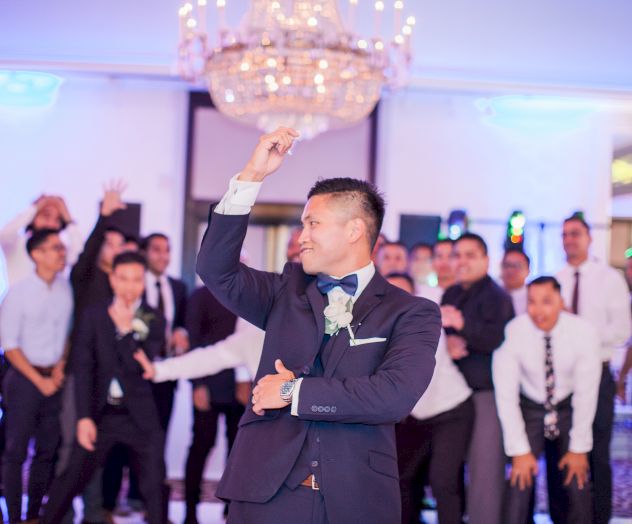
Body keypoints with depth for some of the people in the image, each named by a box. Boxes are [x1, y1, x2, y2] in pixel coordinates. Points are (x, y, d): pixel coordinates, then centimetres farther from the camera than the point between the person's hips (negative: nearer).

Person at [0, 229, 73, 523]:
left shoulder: (65, 288, 2)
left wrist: (60, 367, 0)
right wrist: (39, 380, -9)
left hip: (54, 379, 4)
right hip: (25, 378, -4)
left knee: (48, 450, 8)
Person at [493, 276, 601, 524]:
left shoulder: (583, 332, -22)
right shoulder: (512, 333, -24)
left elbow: (586, 393, -15)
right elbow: (506, 395, -18)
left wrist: (579, 448, -12)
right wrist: (519, 451, -17)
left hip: (569, 410, 1)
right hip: (530, 409, -1)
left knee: (577, 483, -8)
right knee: (521, 481, -14)